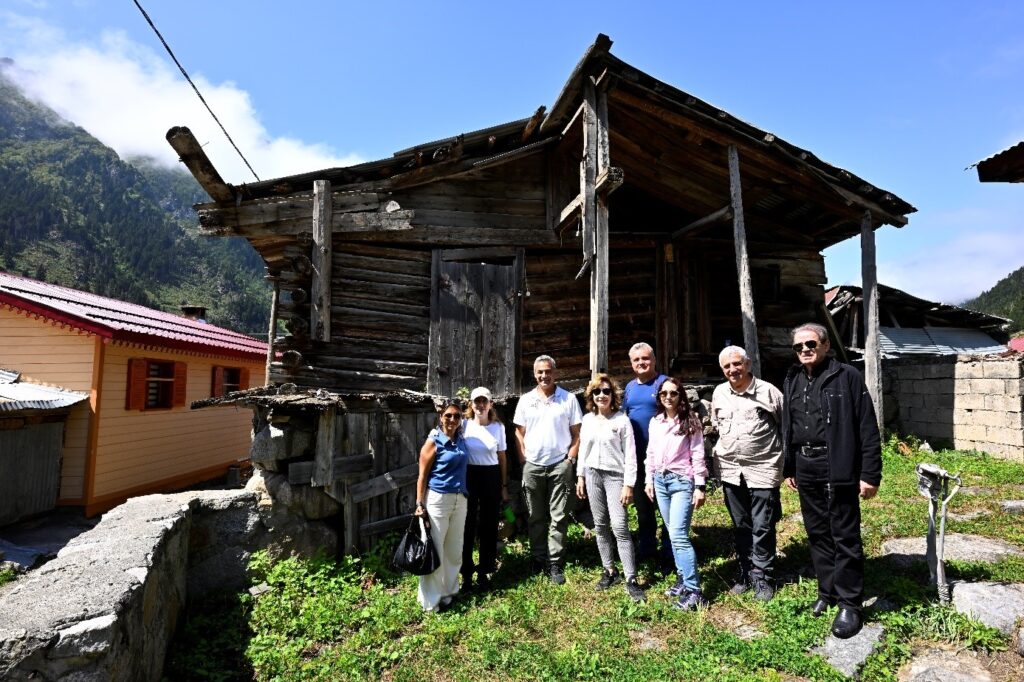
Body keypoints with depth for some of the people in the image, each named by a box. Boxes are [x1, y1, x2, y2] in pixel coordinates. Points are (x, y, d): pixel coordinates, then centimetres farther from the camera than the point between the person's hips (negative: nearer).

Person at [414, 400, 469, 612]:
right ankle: (431, 600, 12)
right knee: (434, 550, 0)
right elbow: (422, 476, -9)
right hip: (437, 500, -6)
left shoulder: (461, 440, 7)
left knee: (454, 549, 14)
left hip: (460, 500, 6)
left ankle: (449, 591, 30)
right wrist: (419, 504, -13)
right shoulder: (433, 442, -10)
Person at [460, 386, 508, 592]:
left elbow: (502, 458, 8)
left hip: (491, 477, 2)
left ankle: (484, 572, 24)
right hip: (468, 476, -1)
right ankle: (466, 573, 18)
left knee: (489, 525, 8)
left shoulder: (498, 427, 2)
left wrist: (504, 486, 8)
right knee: (467, 524, 4)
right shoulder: (464, 425, -3)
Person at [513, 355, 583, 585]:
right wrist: (523, 460, 1)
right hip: (532, 466, 2)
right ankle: (538, 559, 23)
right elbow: (519, 433, 8)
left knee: (558, 517, 1)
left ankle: (555, 564, 10)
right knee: (536, 517, 11)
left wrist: (570, 458, -6)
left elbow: (577, 433, 2)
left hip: (560, 465, -2)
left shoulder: (568, 399, 0)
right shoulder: (526, 400, 6)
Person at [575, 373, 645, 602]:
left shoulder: (622, 420, -7)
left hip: (615, 476, -5)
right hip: (593, 475, 5)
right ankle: (610, 571, 24)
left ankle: (631, 580, -3)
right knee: (600, 526, 10)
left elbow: (630, 455, -8)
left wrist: (629, 484, -12)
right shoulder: (587, 419, 7)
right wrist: (580, 476, 11)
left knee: (620, 527, -11)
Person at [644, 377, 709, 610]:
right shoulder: (655, 422, 9)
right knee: (674, 534, 12)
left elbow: (697, 456, -8)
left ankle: (694, 591, -7)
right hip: (660, 480, 6)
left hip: (682, 481, -6)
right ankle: (683, 580, 23)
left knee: (678, 535, -12)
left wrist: (699, 486, -11)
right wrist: (649, 479, 12)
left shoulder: (690, 422, -6)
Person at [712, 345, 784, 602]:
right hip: (731, 470, 4)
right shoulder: (719, 393, 6)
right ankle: (746, 573, 27)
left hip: (763, 469, -4)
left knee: (762, 528, 2)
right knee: (740, 526, 14)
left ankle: (763, 579, 16)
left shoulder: (768, 391, -8)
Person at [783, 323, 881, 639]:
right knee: (817, 535, 15)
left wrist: (870, 474, -12)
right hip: (806, 472, 6)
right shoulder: (792, 381, 10)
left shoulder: (847, 377, -8)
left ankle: (849, 604, 16)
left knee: (845, 538, 3)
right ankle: (827, 591, 30)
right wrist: (788, 468, 17)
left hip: (838, 471, -6)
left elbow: (868, 429, -10)